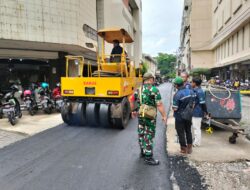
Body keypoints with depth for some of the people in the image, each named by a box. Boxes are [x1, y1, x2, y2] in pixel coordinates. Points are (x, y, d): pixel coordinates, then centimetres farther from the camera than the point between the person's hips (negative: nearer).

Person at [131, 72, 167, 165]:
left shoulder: (138, 89, 6)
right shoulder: (154, 89, -15)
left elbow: (133, 101, 15)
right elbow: (159, 105, -19)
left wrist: (133, 111, 27)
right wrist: (164, 116, -13)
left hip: (140, 115, 7)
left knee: (141, 133, 19)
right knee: (149, 136, 1)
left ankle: (143, 151, 38)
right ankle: (148, 157, 10)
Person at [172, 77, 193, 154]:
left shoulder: (177, 94, -24)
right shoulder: (190, 91, -3)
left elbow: (175, 108, -22)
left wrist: (173, 107, -2)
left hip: (180, 117, -6)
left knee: (181, 133, 8)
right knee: (188, 131, 20)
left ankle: (184, 149, 19)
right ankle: (189, 148, 30)